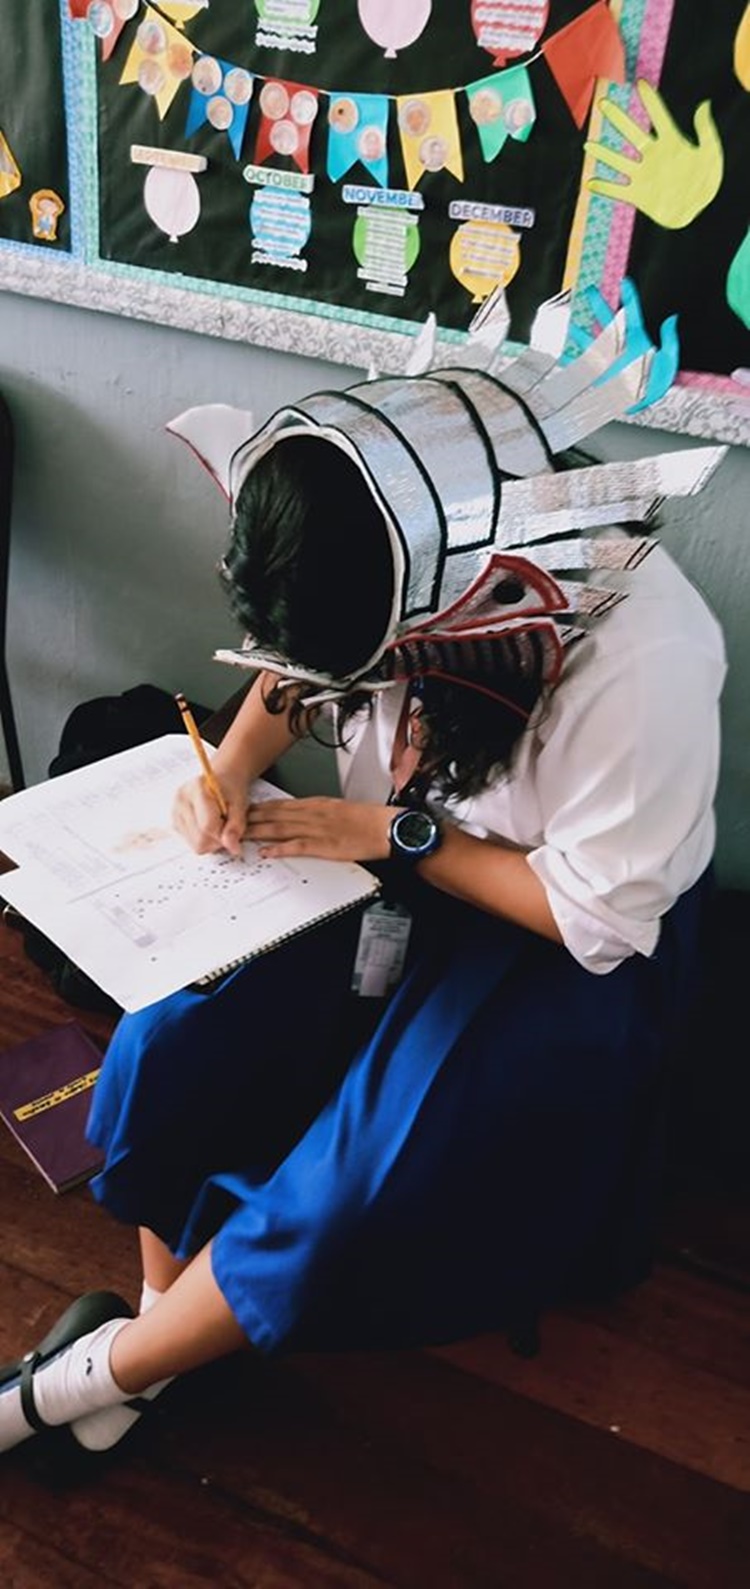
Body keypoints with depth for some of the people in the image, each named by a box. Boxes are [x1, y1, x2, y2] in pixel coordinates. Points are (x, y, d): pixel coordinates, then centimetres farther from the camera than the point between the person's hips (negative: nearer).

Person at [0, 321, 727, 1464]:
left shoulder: (644, 662, -31)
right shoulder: (388, 571, -16)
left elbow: (598, 916, -22)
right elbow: (298, 669, 7)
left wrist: (396, 833, -20)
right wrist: (235, 765, -13)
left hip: (574, 951, -5)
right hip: (390, 873, 5)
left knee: (350, 1196, -18)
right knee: (162, 1051, -11)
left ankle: (105, 1369, 9)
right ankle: (160, 1306, 15)